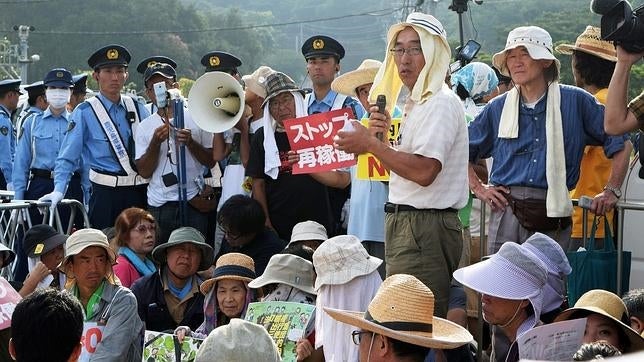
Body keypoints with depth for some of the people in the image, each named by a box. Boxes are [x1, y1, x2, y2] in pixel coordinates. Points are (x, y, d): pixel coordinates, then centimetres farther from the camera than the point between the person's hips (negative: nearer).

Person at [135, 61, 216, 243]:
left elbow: (211, 161, 3)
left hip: (194, 203, -1)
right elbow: (144, 172, 2)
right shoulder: (145, 127, 8)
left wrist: (190, 142, -13)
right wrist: (156, 142, -11)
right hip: (159, 206, 1)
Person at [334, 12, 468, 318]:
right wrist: (382, 136, 7)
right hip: (405, 224, 11)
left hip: (424, 228, -11)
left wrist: (371, 144, -16)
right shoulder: (416, 103, 20)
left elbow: (424, 171, -23)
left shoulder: (441, 103, -12)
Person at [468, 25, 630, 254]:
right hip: (506, 212, 2)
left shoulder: (575, 101, 3)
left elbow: (620, 143, 7)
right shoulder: (498, 108, 10)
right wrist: (478, 188, 9)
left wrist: (611, 191, 1)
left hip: (552, 218, -2)